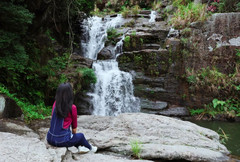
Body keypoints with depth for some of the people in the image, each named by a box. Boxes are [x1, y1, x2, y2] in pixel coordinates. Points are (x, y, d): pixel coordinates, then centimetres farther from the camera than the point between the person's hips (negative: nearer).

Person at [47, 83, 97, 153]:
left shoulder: (55, 104, 2)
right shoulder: (72, 108, -12)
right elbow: (74, 127, 2)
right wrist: (74, 135, 23)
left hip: (50, 138, 5)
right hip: (61, 140, -5)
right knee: (80, 136, 23)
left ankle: (79, 147, 47)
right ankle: (90, 148, 48)